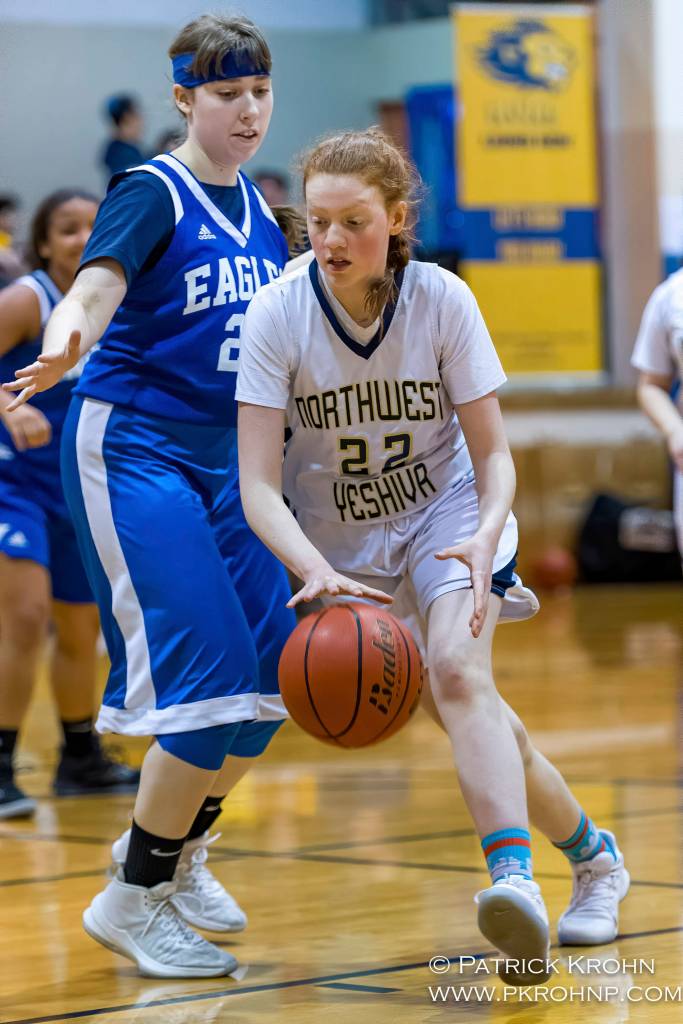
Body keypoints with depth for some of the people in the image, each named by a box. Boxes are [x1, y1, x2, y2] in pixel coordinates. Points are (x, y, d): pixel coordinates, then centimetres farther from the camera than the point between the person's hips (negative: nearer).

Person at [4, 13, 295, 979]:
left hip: (222, 461, 7)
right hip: (131, 453, -7)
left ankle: (173, 848, 28)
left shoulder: (255, 205, 10)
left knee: (276, 677, 4)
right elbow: (97, 286, -30)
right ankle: (131, 901, -1)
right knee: (212, 679, -15)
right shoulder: (150, 193, -11)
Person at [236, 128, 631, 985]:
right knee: (473, 717, 1)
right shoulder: (278, 314, -20)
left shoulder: (443, 300, -18)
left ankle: (514, 875, -44)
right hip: (338, 537, 2)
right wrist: (317, 572, -41)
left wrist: (485, 537, -33)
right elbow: (258, 486, -23)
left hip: (444, 513, -1)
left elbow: (493, 455, -12)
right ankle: (591, 855, 21)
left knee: (457, 670, -29)